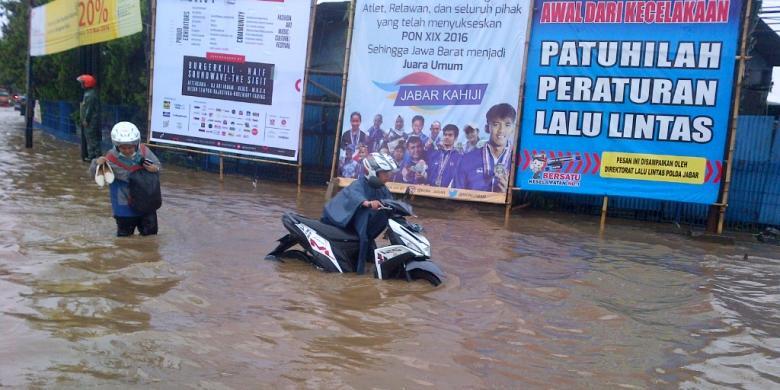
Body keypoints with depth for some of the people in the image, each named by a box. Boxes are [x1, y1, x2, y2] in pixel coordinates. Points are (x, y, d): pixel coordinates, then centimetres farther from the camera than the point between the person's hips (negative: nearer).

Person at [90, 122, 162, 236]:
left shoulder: (144, 152, -10)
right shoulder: (111, 158, -18)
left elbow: (157, 164, 4)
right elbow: (94, 173, -11)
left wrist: (155, 168, -21)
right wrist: (97, 163, -33)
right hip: (125, 207, -3)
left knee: (150, 234, 18)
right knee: (124, 236, 13)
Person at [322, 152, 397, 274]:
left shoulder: (382, 189, -1)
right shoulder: (359, 184, -24)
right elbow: (354, 194, -44)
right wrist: (367, 203, -63)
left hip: (360, 218, 7)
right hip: (339, 215, -7)